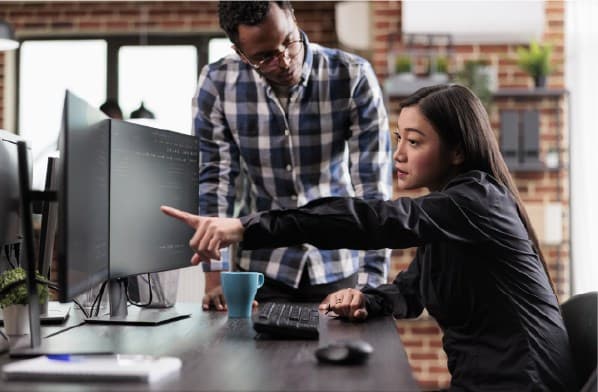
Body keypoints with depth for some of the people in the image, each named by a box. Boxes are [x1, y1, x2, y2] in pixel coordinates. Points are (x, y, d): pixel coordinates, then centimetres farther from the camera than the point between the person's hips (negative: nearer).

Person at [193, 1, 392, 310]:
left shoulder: (353, 77, -15)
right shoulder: (217, 83, -11)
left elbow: (373, 185, -17)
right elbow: (214, 180, -8)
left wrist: (371, 284, -23)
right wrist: (216, 276, -14)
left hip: (339, 267, 0)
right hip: (261, 267, 1)